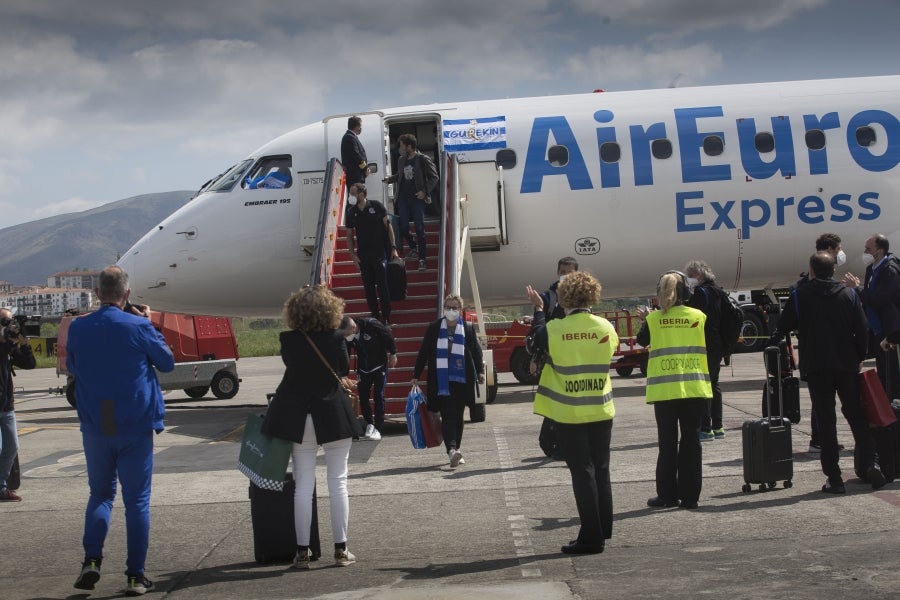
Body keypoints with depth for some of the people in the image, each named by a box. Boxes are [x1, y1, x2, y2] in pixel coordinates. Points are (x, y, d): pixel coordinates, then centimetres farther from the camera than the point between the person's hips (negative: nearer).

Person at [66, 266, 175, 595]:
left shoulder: (78, 328, -4)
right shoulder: (139, 327, -12)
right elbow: (167, 362, 4)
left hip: (95, 428, 2)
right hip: (136, 428, -2)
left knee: (100, 494, 18)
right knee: (137, 500, 6)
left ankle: (91, 561, 2)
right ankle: (135, 576, 6)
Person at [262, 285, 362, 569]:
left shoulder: (289, 341, -9)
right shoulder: (336, 338, -12)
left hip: (299, 418, 1)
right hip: (334, 416, -1)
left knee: (303, 484, 6)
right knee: (338, 482, 7)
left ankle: (302, 552, 8)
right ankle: (341, 550, 10)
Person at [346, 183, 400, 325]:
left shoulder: (376, 206, -5)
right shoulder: (351, 212, 3)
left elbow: (388, 226, 0)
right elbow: (349, 236, 10)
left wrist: (393, 247, -6)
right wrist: (353, 255, 1)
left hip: (380, 253, -3)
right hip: (363, 256, 3)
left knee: (383, 286, -4)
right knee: (368, 287, 7)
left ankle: (386, 317, 5)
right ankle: (374, 315, 19)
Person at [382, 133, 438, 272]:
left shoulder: (423, 160, -8)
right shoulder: (401, 160, 10)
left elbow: (434, 177, -5)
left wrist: (424, 191, -15)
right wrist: (390, 179, 3)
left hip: (417, 199, -5)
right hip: (403, 199, 5)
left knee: (420, 229, -4)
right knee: (403, 228, 4)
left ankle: (421, 259, -1)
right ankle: (413, 249, 29)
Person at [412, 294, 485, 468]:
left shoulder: (468, 329, 7)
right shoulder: (434, 328, 6)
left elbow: (476, 352, 7)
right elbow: (423, 353, 7)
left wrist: (480, 372, -5)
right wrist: (416, 376, 5)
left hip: (461, 380, 2)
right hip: (441, 380, -2)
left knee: (458, 416, 8)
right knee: (447, 416, -12)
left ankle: (456, 451, 18)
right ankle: (451, 450, -23)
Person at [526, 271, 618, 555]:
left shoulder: (554, 329, -13)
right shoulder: (606, 327, -5)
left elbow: (538, 340, 9)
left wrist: (538, 310, 24)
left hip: (569, 413, -3)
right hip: (601, 410, 3)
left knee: (582, 473, 1)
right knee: (601, 470, 14)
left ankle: (591, 537, 2)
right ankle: (603, 529, 23)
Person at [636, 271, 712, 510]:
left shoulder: (653, 319, -4)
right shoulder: (699, 317, -2)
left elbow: (642, 340, 14)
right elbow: (710, 347, 9)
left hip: (664, 390, 0)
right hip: (695, 389, 1)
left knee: (667, 442, 7)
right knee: (691, 441, 6)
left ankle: (667, 495, 9)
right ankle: (689, 496, 7)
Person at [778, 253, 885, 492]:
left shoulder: (799, 296, -2)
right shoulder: (849, 294, 5)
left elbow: (782, 329, 2)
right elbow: (862, 331, 1)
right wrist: (858, 358, 12)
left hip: (816, 366, -2)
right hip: (847, 364, 2)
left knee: (826, 420, 1)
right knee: (856, 414, 12)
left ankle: (834, 478, -1)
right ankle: (870, 462, -4)